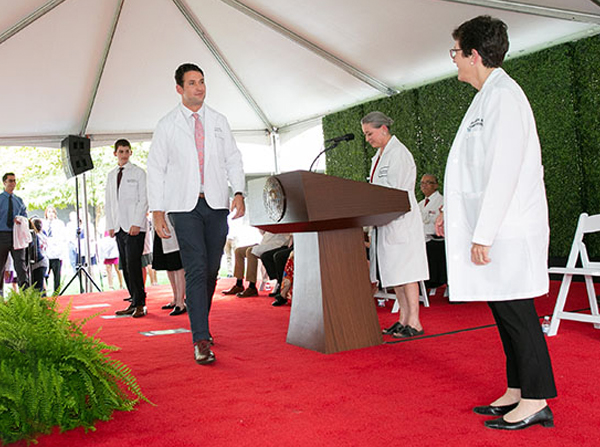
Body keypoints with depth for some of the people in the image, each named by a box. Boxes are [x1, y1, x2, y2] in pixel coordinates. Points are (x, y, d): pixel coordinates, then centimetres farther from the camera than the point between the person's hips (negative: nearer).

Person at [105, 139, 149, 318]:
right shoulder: (111, 175, 17)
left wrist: (137, 223, -13)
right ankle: (134, 302, 13)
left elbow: (144, 199, -4)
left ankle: (140, 304, -4)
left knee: (133, 265, -10)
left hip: (135, 227, -6)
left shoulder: (138, 173, 2)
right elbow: (109, 202, 19)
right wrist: (110, 225, 10)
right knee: (125, 266, 6)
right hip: (119, 227, 6)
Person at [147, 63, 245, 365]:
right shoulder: (167, 125, 5)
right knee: (195, 270, -13)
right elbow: (156, 168, 5)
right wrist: (157, 210, -2)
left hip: (217, 204, 3)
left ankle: (201, 326, 26)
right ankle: (201, 340, -12)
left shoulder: (218, 121, 13)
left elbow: (233, 159, 13)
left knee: (211, 269, 7)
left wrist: (239, 192, -3)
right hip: (184, 206, -3)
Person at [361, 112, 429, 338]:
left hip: (400, 220, -9)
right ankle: (404, 319, 15)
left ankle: (414, 322, -4)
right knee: (393, 272, 9)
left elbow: (395, 191, -17)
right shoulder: (379, 156, 19)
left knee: (405, 270, -8)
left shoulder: (399, 153, -10)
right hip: (384, 221, 9)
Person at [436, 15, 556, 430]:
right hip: (492, 228, 10)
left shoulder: (504, 96, -13)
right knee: (504, 311, 13)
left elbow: (504, 170, -20)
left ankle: (536, 401, 8)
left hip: (506, 232, -10)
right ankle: (516, 393, 23)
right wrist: (453, 209, 26)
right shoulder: (489, 97, 19)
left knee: (516, 313, -3)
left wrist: (483, 233, -21)